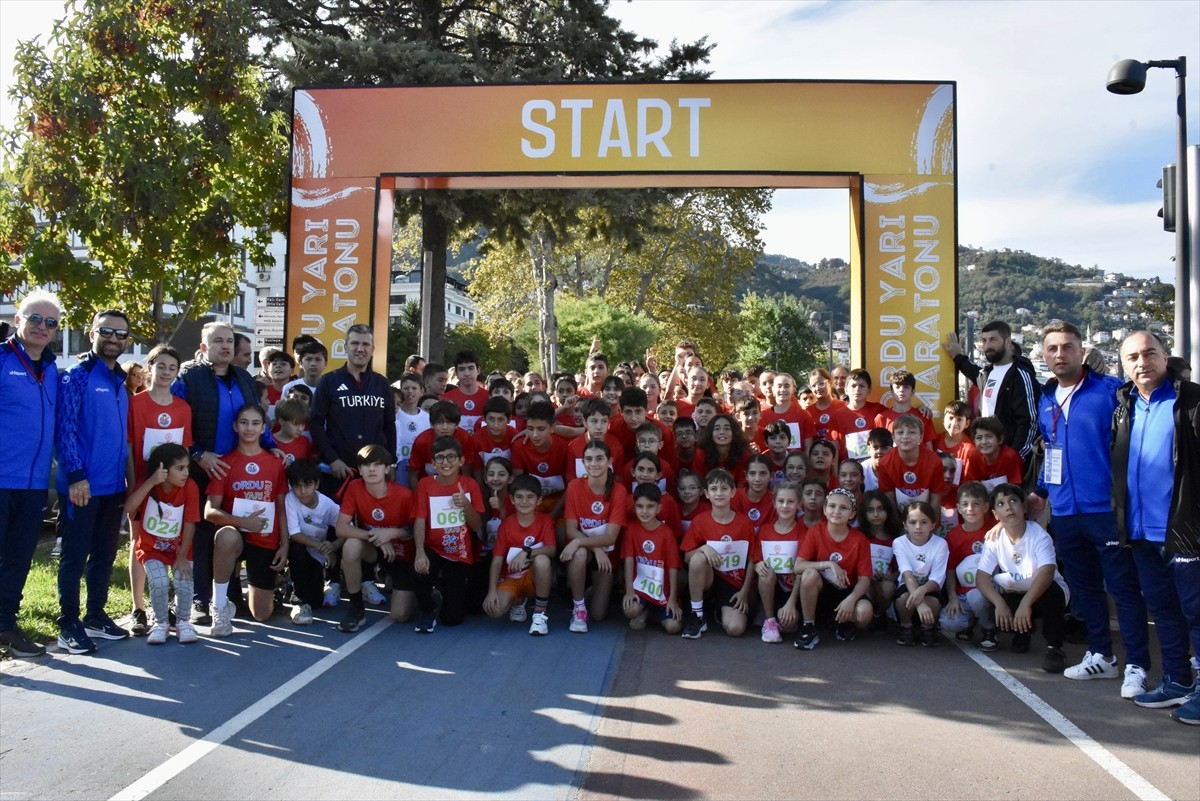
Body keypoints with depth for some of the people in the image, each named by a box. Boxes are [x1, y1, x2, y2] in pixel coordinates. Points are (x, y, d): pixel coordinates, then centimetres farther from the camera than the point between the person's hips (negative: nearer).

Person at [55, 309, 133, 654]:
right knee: (75, 556, 1)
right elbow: (64, 429, -13)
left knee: (105, 555, 13)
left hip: (114, 485, 7)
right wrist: (76, 476, -18)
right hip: (82, 485, -7)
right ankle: (68, 624, 10)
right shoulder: (77, 377, -8)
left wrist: (126, 477, 15)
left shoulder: (121, 382, 13)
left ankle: (96, 615, 25)